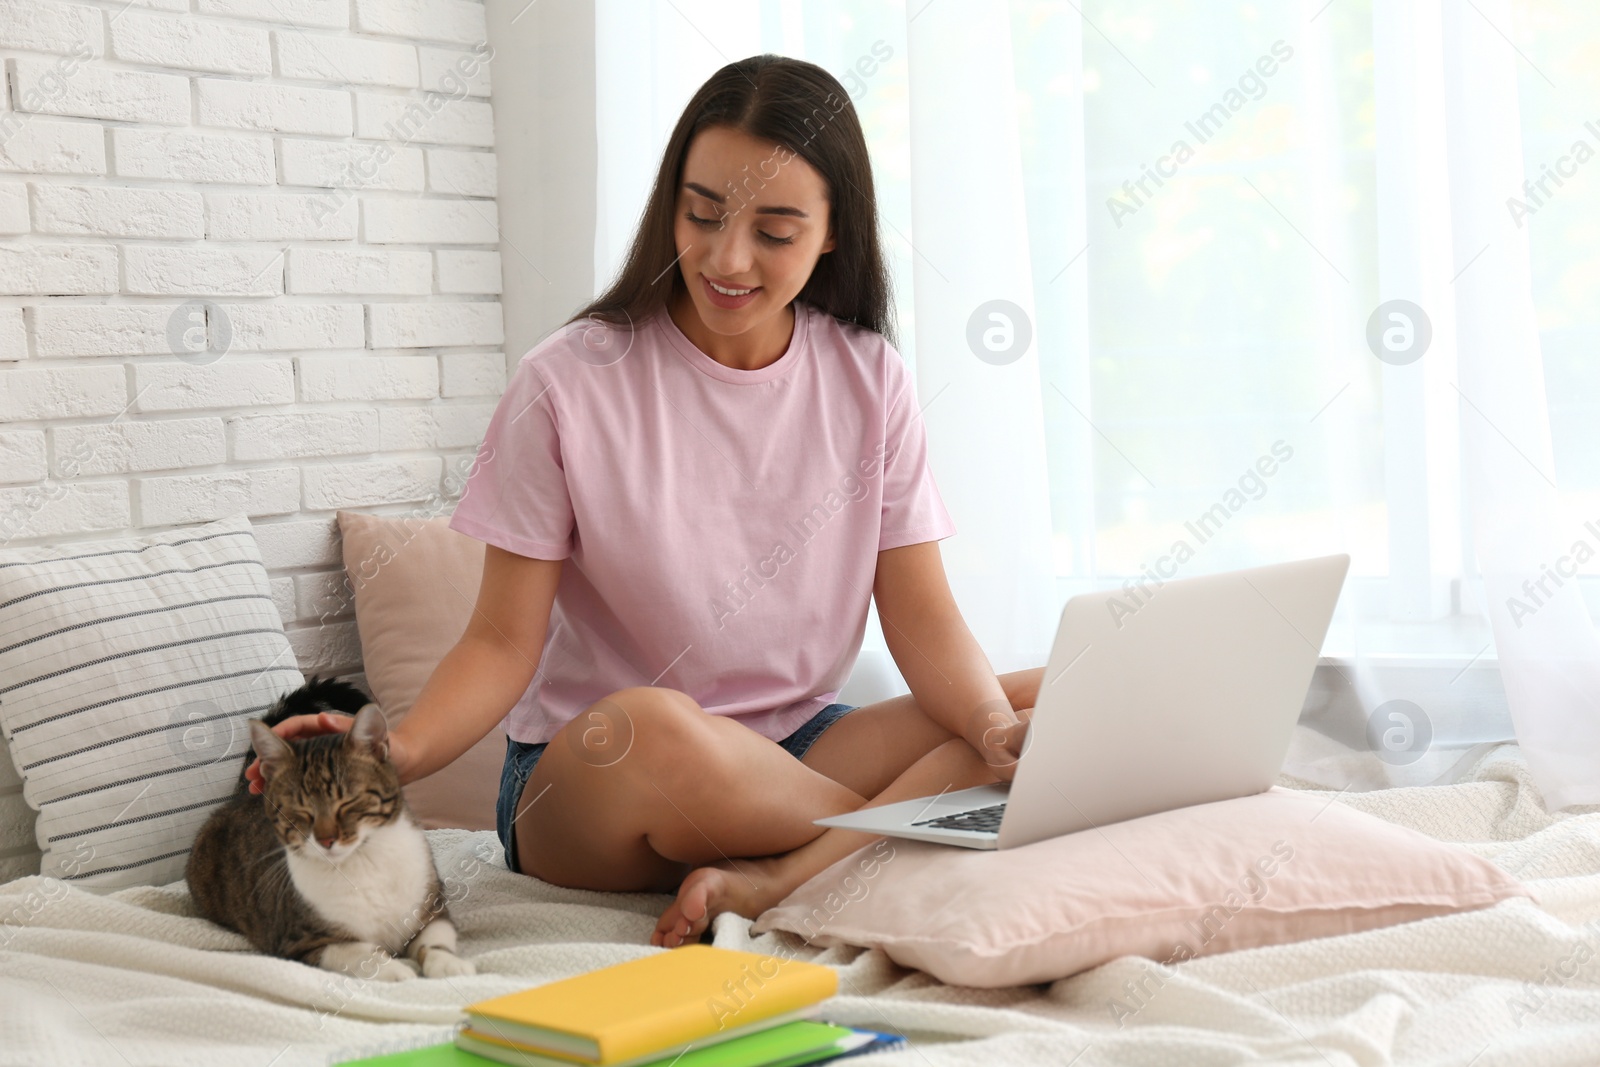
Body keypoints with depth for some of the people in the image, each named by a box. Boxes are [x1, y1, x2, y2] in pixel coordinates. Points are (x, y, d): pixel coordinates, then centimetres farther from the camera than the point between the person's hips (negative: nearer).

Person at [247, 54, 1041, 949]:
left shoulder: (869, 380, 3)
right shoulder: (570, 386, -7)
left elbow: (922, 617, 0)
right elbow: (504, 643, -8)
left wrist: (995, 725, -21)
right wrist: (395, 753, -28)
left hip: (799, 753, 4)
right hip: (590, 778, -3)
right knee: (645, 727, -40)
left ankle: (768, 883, -29)